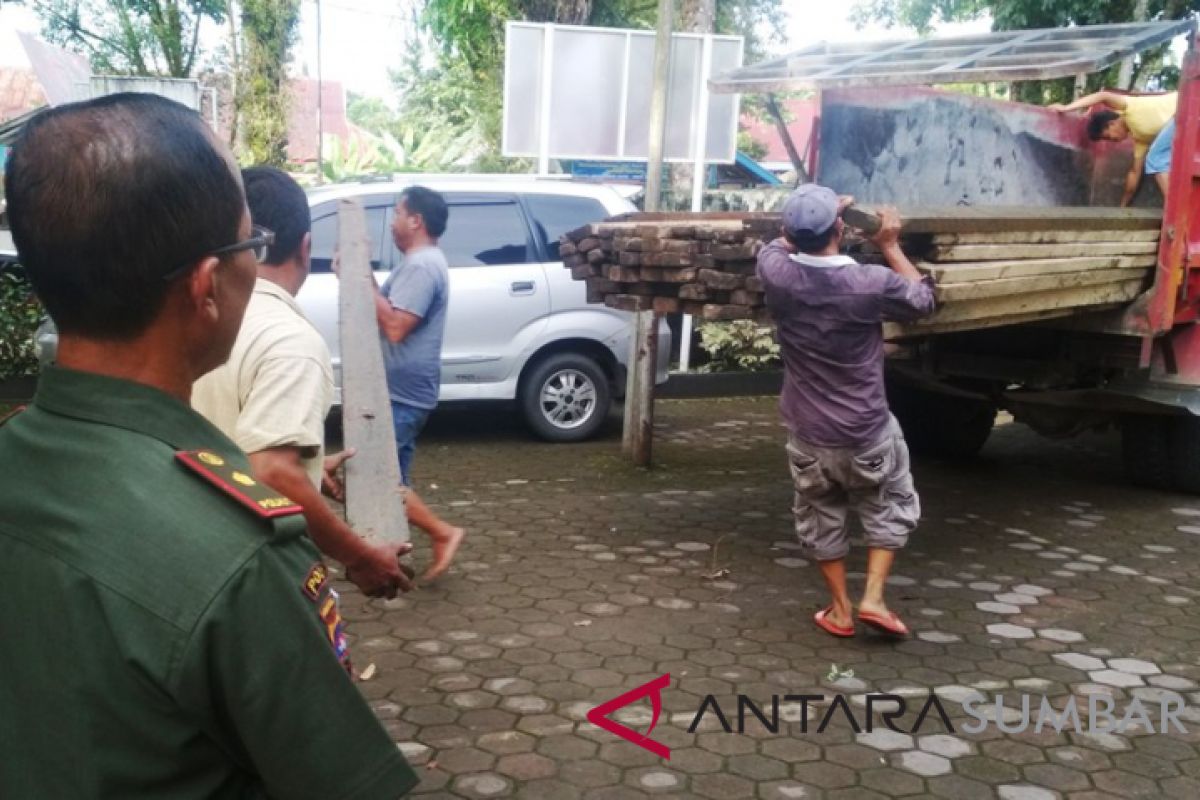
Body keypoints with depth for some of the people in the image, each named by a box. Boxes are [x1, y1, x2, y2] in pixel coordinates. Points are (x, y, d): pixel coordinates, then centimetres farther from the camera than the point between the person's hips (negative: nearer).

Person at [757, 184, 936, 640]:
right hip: (868, 433, -2)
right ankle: (873, 598, 13)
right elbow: (923, 300, 3)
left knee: (820, 520, 19)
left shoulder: (778, 274, -13)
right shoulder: (872, 283, -19)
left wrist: (807, 225, 25)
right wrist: (891, 246, 10)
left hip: (808, 436, 2)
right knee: (891, 508, 20)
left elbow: (776, 246, 14)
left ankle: (840, 611, 26)